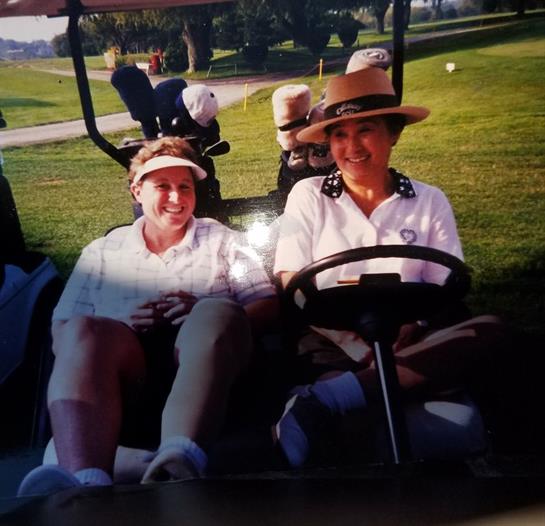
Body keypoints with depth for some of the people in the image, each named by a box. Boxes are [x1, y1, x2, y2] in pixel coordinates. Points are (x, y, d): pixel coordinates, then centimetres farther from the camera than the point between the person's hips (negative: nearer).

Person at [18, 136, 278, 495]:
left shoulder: (222, 240, 21)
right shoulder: (103, 251, 22)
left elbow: (268, 308, 10)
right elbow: (62, 328, 13)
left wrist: (205, 313, -10)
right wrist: (120, 322, -8)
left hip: (202, 363, 0)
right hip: (124, 368, 1)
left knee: (219, 311, -31)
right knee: (84, 330, -29)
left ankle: (179, 462, -52)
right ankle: (88, 483, -48)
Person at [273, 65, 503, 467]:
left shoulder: (429, 201, 10)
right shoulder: (308, 196, 7)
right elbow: (290, 286, 0)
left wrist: (409, 317, -18)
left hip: (406, 346, 3)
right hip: (327, 347, -3)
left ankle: (325, 397, -34)